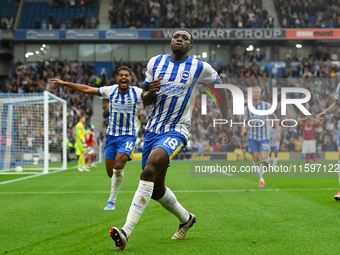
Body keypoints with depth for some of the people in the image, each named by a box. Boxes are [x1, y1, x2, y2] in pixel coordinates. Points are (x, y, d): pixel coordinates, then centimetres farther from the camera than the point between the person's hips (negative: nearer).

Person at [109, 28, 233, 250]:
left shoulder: (200, 68, -2)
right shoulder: (156, 62, 6)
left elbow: (221, 87, 14)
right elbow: (145, 101, 12)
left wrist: (226, 123, 14)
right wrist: (151, 92, -13)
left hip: (177, 131, -5)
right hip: (153, 129, 5)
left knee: (149, 171, -29)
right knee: (156, 189, 11)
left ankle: (126, 231, -33)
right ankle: (186, 219, 39)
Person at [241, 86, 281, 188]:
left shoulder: (267, 106, -3)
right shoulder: (247, 109, -1)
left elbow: (274, 117, 11)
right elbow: (246, 123, 8)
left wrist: (277, 131, 5)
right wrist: (244, 131, -14)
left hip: (264, 137, -1)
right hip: (252, 137, 2)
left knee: (263, 158, -17)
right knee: (255, 159, -2)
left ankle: (267, 160, 21)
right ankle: (261, 180, 13)